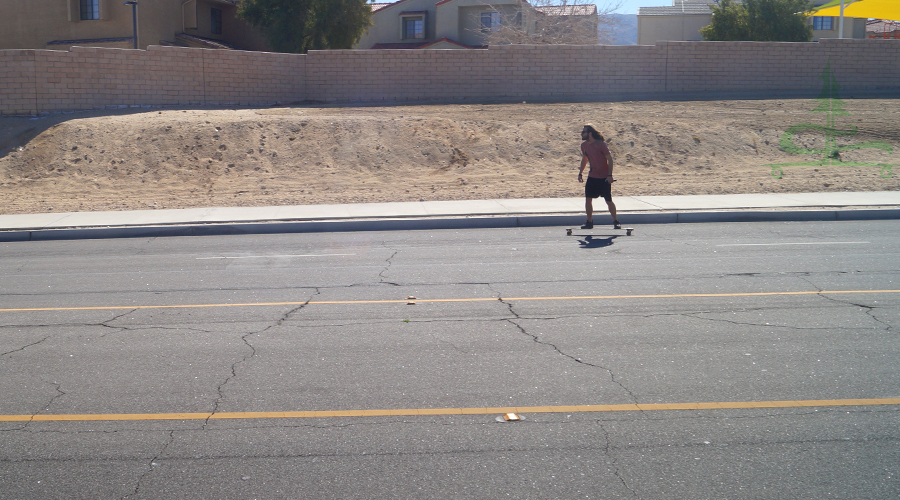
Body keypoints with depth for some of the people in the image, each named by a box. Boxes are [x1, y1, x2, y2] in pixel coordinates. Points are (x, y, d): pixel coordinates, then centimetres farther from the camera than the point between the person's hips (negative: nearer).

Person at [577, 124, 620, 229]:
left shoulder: (601, 144, -15)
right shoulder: (584, 145, 4)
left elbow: (610, 159, -13)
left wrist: (610, 175, -19)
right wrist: (580, 173, 13)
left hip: (604, 177, -5)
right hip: (592, 176, 5)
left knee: (608, 200, -1)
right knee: (588, 199, -2)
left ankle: (616, 222, 13)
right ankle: (589, 222, 10)